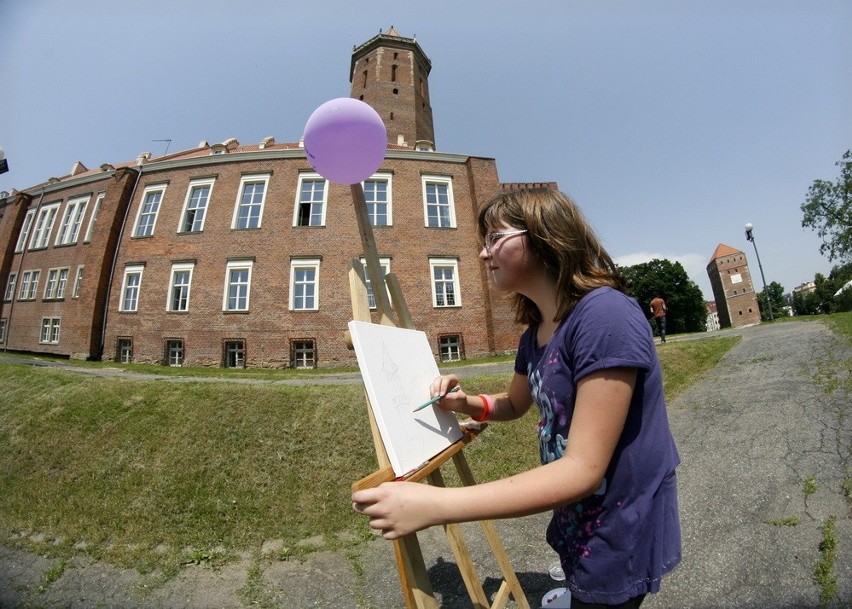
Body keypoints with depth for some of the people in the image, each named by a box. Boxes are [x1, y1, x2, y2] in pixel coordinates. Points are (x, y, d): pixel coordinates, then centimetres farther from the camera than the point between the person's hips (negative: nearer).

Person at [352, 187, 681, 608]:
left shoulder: (605, 314, -29)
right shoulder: (534, 334, -3)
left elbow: (583, 469, -31)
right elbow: (515, 404, 13)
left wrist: (436, 504, -34)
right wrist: (465, 403, -9)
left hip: (622, 534, -7)